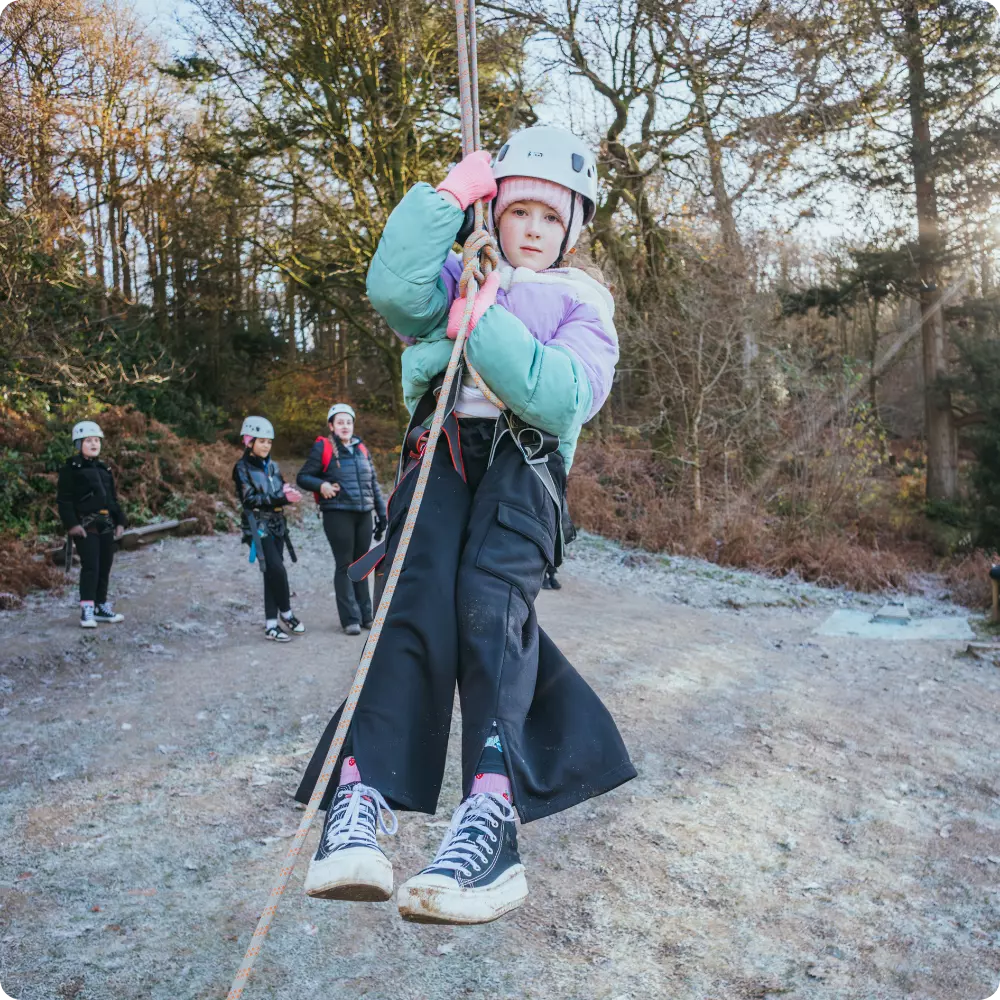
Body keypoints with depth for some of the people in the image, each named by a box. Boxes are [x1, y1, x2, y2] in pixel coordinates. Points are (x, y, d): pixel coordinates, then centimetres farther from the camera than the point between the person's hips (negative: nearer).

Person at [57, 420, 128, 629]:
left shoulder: (104, 469, 18)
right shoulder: (71, 469, -3)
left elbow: (113, 499, 22)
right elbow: (64, 499, -9)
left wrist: (120, 522, 13)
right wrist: (71, 524, -18)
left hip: (106, 525, 7)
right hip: (86, 525, -7)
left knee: (105, 567, 11)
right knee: (90, 567, -14)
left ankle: (101, 606, 21)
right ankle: (86, 611, -11)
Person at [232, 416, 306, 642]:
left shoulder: (272, 466, 11)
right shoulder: (242, 468, -6)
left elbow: (281, 494, 12)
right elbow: (250, 499, -15)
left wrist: (288, 492, -12)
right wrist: (281, 498, -24)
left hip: (277, 525, 6)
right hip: (257, 527, -6)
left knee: (272, 575, 7)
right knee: (277, 570, -15)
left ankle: (271, 625, 14)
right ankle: (286, 614, 5)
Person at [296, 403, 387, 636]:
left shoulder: (361, 448, 13)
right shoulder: (323, 448, -1)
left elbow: (373, 484, 18)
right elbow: (302, 477, 1)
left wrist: (382, 513, 15)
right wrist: (321, 485, -18)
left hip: (364, 514, 5)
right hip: (338, 514, -4)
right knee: (345, 565, -1)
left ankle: (365, 616, 18)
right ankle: (350, 619, 4)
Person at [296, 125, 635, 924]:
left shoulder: (583, 302, 18)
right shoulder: (462, 275, 24)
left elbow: (566, 396, -4)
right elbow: (395, 291, -2)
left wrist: (485, 326, -9)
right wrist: (449, 195, 0)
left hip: (523, 462, -1)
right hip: (442, 447, 1)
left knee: (490, 600, -28)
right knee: (420, 596, -25)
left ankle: (490, 817, -38)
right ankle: (361, 798, -33)